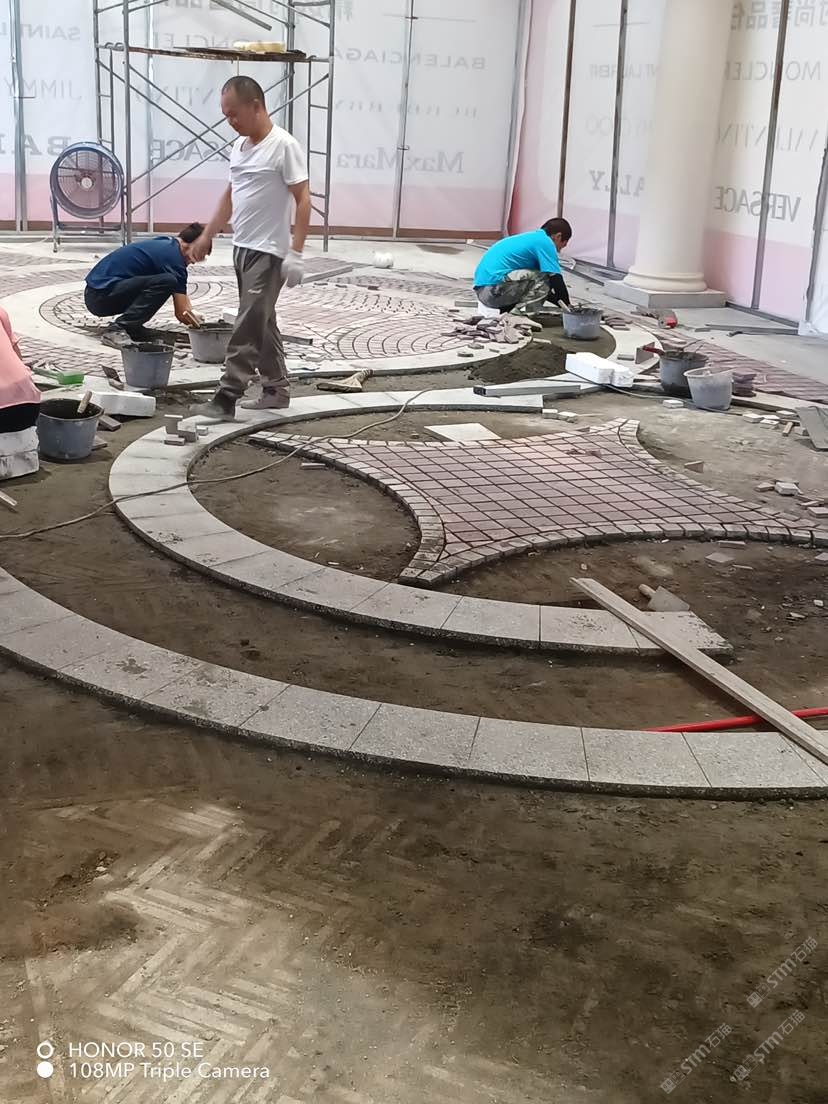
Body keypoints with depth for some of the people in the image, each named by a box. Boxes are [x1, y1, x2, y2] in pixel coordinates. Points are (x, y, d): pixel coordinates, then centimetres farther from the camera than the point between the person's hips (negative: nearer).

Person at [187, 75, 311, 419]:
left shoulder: (284, 146, -13)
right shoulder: (239, 146, 11)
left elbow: (303, 200, -15)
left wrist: (296, 252, -21)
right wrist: (207, 236, 23)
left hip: (268, 252, -9)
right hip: (242, 248, 9)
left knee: (248, 327, -8)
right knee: (262, 323, 14)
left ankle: (226, 398, -8)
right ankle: (276, 389, 23)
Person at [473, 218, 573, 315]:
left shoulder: (530, 238, 25)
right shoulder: (545, 241, -3)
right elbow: (557, 280, -6)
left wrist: (561, 302, 31)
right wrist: (568, 307, 6)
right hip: (493, 289, -10)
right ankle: (517, 316, -12)